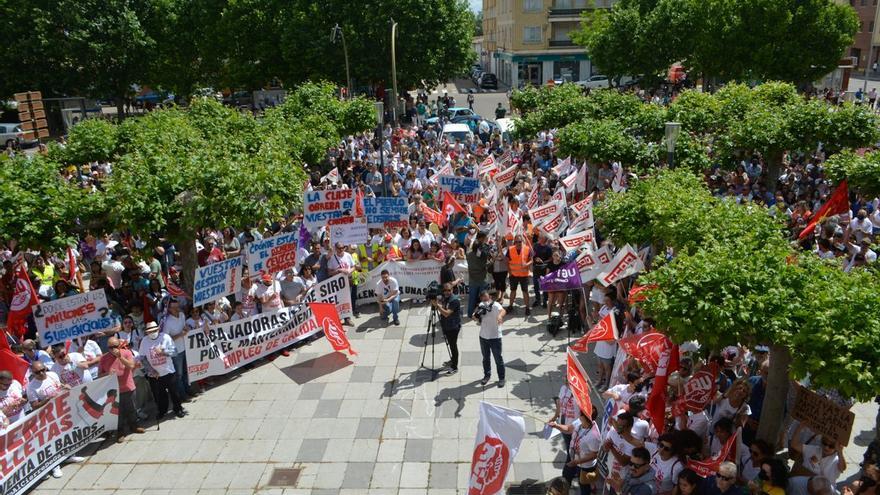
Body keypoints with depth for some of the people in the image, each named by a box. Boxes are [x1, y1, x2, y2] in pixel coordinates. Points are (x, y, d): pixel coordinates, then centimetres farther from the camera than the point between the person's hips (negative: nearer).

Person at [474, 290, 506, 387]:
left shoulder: (495, 305, -19)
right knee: (485, 358, 20)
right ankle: (487, 375, 38)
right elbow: (475, 315, 12)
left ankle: (501, 378, 18)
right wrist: (475, 315, -13)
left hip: (495, 337, -5)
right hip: (483, 336, 5)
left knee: (498, 359, 4)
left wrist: (500, 315, -63)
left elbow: (503, 311, -40)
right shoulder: (481, 305, -1)